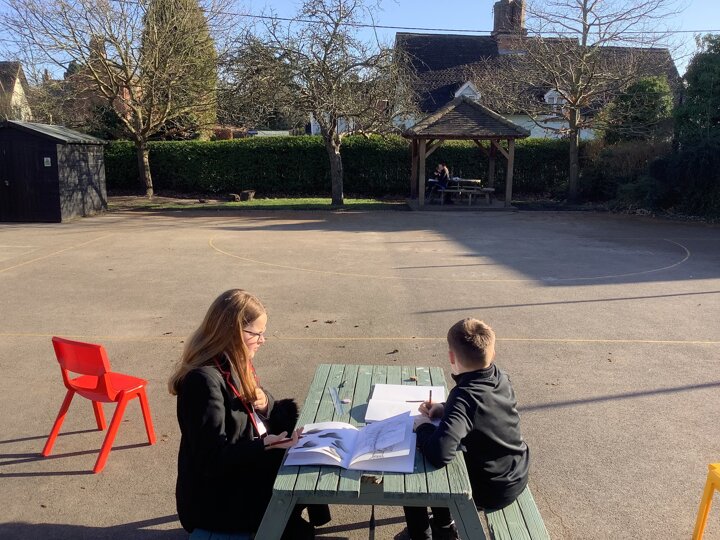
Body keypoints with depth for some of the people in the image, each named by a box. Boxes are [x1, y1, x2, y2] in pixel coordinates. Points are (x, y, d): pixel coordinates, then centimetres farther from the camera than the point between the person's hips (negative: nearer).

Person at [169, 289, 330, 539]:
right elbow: (212, 459, -26)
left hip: (245, 468, 9)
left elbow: (256, 416, 12)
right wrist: (264, 447, -36)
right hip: (214, 499, -9)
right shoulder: (204, 380, -25)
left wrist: (265, 402, -10)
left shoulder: (234, 364, 3)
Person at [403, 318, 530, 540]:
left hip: (491, 492, -7)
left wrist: (423, 425, -24)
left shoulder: (464, 396, -33)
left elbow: (439, 453, -44)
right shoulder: (500, 378, -9)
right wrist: (444, 409, -2)